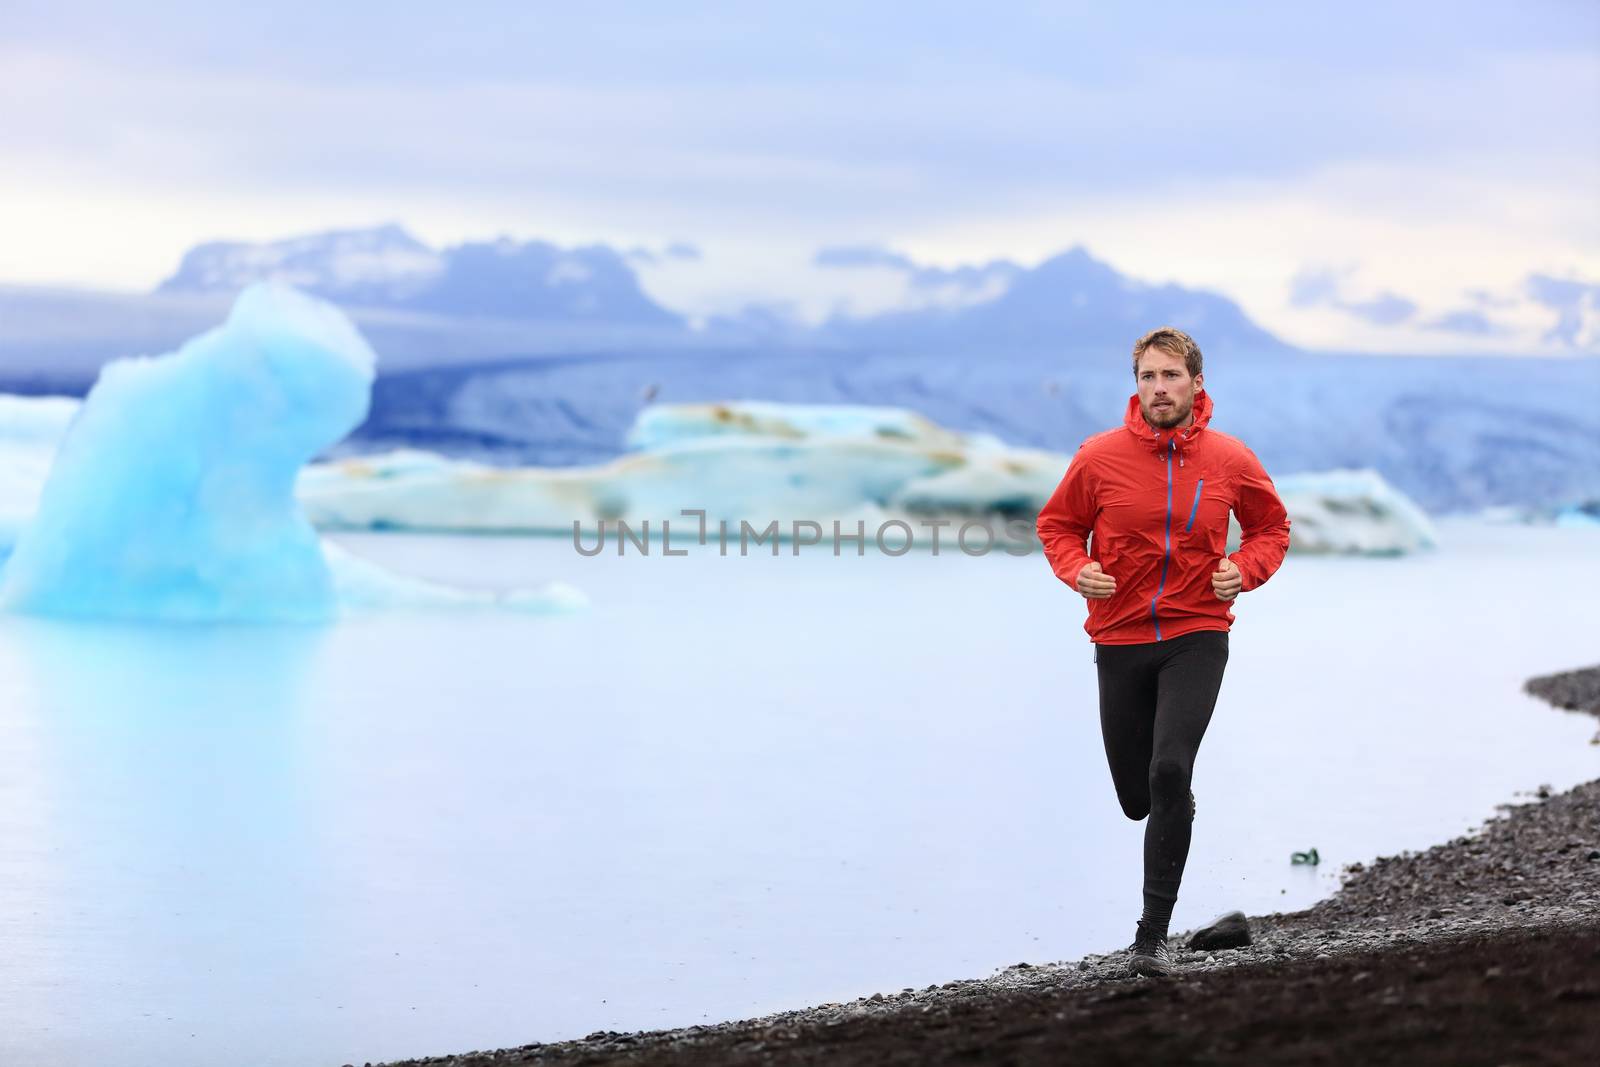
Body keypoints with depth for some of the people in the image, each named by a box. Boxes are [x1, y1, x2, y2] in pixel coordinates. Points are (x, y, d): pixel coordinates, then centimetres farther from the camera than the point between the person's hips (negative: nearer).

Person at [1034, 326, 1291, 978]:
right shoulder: (1100, 457, -5)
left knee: (1169, 772, -21)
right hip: (1120, 641, 2)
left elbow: (1271, 527, 13)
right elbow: (1057, 524, 7)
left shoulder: (1230, 461, -3)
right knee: (1137, 797, 7)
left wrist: (1245, 570, -7)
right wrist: (1078, 571, -13)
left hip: (1196, 637, -2)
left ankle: (1153, 934, -14)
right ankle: (1177, 799, 49)